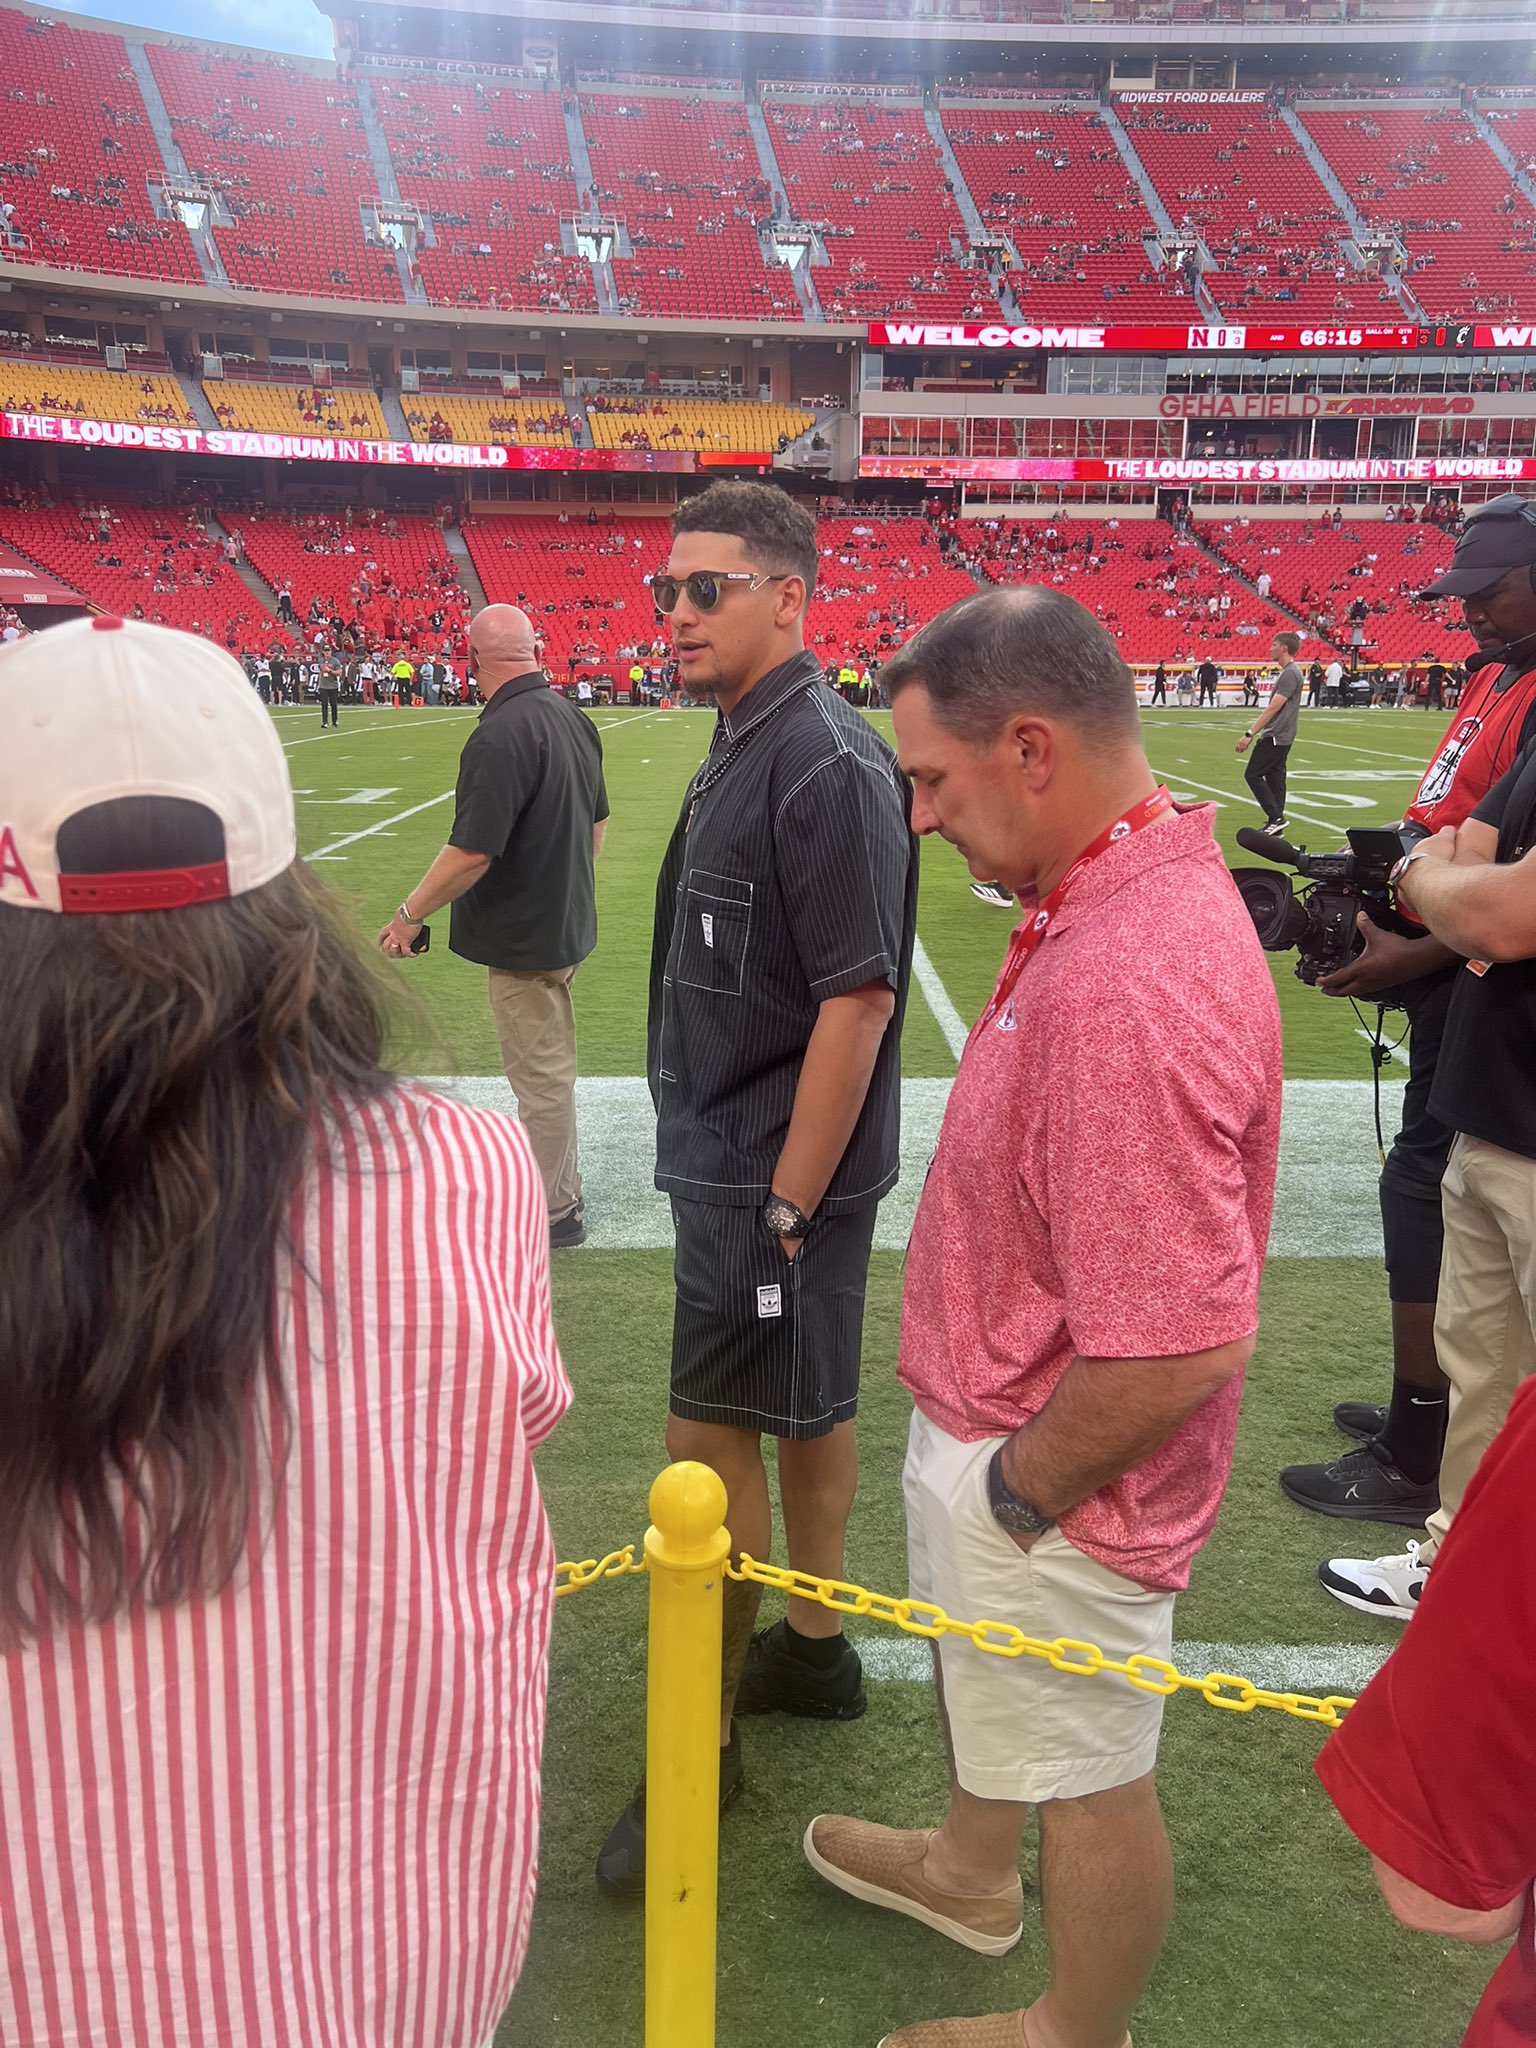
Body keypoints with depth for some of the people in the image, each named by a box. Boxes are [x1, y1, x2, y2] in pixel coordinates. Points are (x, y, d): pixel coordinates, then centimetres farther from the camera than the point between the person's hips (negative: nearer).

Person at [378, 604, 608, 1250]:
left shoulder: (501, 735, -24)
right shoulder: (573, 718, 4)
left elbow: (471, 852, -26)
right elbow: (598, 823, 14)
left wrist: (410, 915, -14)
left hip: (523, 937, -9)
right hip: (568, 924, 9)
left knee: (542, 1077, 3)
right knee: (549, 1067, 21)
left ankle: (553, 1216, 17)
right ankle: (561, 1193, 36)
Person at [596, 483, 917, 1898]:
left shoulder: (827, 766, -20)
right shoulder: (745, 745, 10)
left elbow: (857, 1000, -24)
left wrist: (784, 1207, -22)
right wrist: (762, 1191, 16)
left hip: (775, 1173, -9)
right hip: (740, 1159, 9)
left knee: (713, 1439, -1)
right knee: (807, 1408, 20)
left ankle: (700, 1749, 15)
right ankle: (815, 1646, 38)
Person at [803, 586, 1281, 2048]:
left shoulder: (1130, 982, -36)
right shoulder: (1119, 885, -3)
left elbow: (1180, 1343, -36)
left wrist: (1016, 1492, -18)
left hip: (1056, 1489, -10)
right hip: (989, 1417, 10)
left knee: (1087, 1777, 17)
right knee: (981, 1681, 33)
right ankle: (970, 1870, 61)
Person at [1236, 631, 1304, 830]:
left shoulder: (1290, 674, -17)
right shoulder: (1288, 671, 15)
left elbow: (1272, 709, -22)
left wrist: (1250, 734, -23)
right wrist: (1255, 733, 22)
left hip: (1276, 737, -10)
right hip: (1279, 737, 10)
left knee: (1252, 775, -7)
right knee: (1275, 778, 10)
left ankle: (1276, 817, -8)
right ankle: (1275, 822, 13)